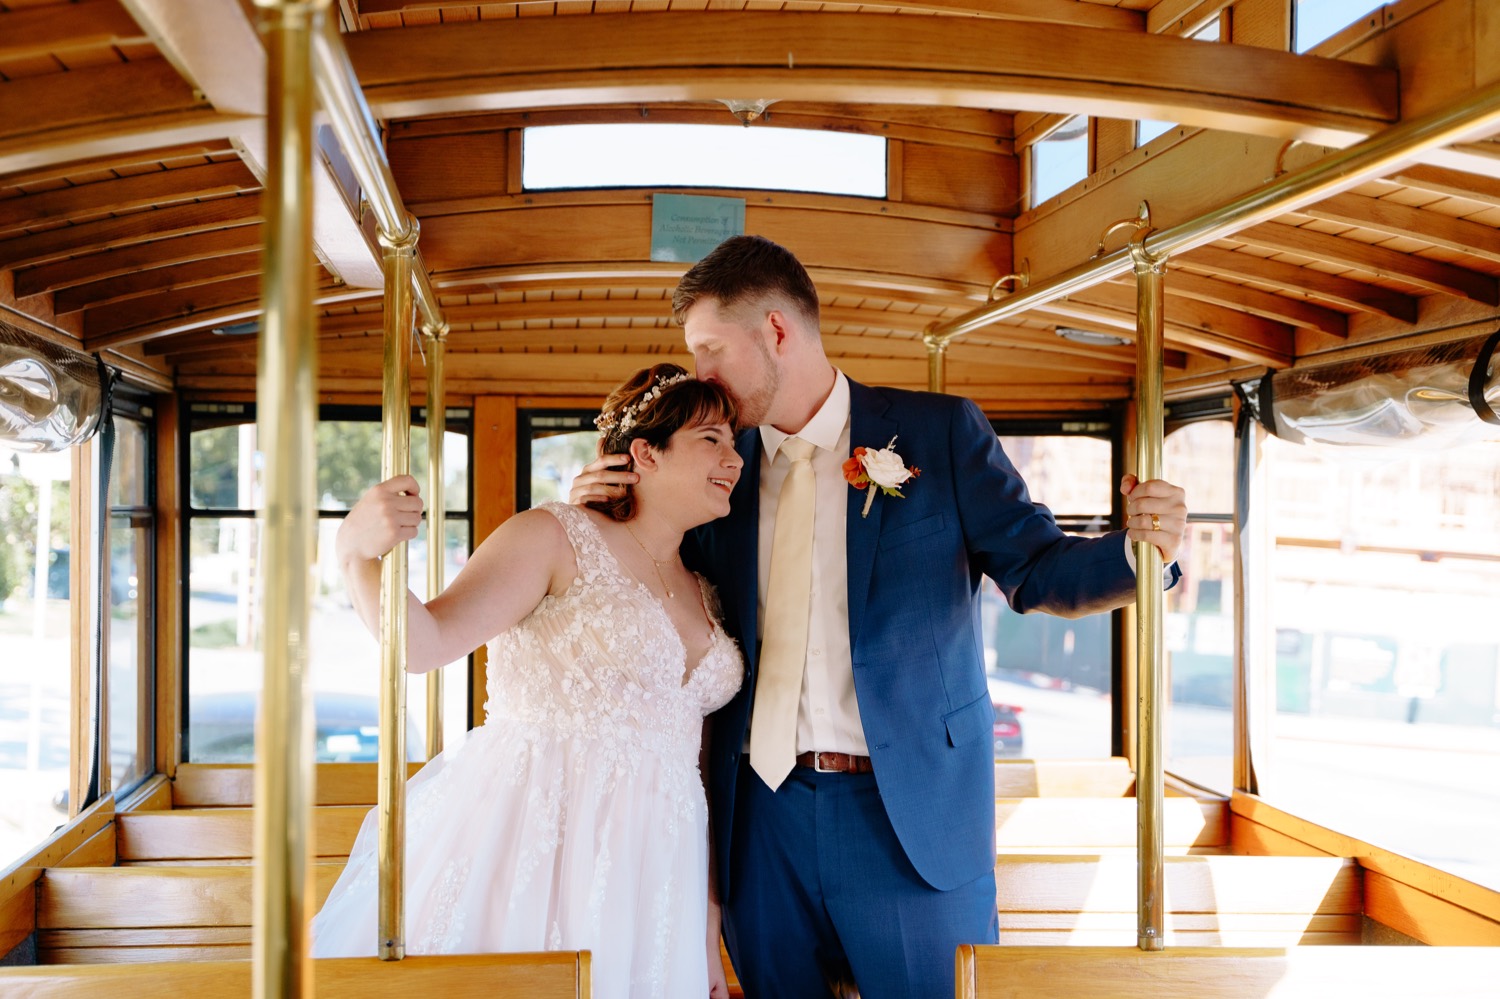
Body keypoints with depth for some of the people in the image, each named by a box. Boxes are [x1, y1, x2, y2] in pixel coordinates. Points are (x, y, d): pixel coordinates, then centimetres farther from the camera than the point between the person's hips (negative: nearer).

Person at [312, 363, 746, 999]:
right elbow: (426, 642, -15)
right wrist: (357, 552, -34)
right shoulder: (555, 537, -4)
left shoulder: (705, 597, 14)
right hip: (528, 843, -6)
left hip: (646, 866, 6)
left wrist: (710, 938, 13)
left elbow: (693, 765, 14)